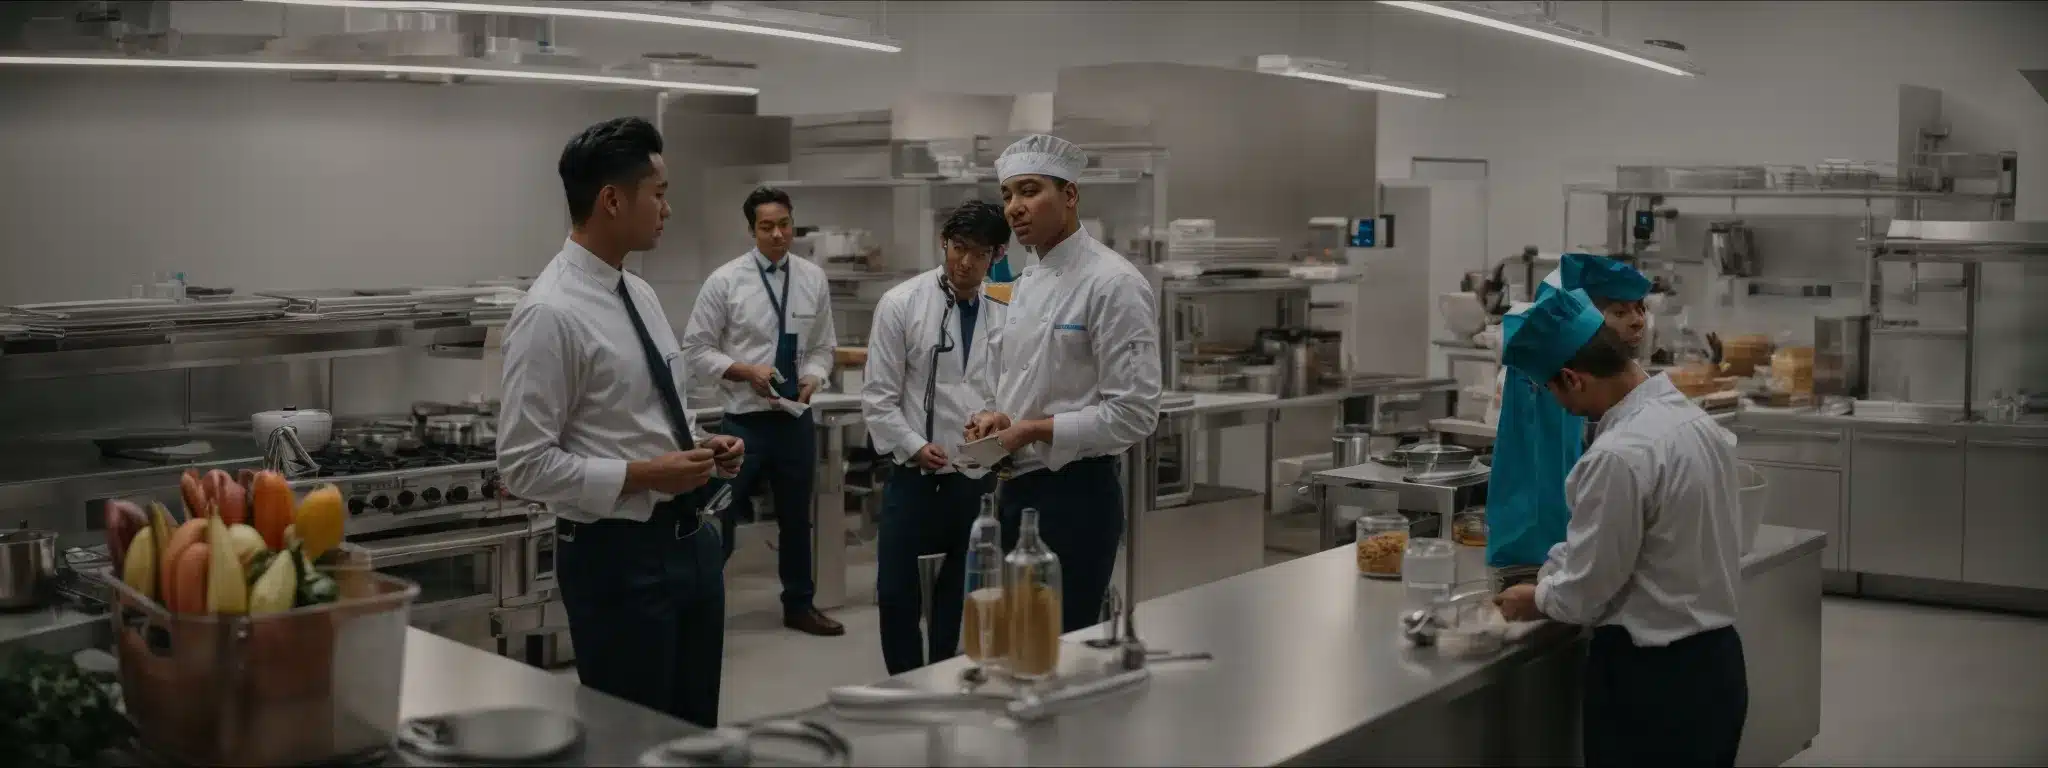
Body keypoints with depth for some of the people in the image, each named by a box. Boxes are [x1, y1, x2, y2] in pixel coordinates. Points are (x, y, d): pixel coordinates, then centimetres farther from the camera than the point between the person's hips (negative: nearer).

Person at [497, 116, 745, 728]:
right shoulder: (551, 314, -18)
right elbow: (525, 466, -19)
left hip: (689, 536, 8)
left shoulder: (640, 294, 9)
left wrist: (699, 447, 1)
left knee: (696, 728, 19)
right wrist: (642, 476, -22)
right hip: (617, 556, -8)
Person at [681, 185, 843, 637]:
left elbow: (822, 347, 9)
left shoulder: (813, 279, 2)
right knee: (721, 517, 2)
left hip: (797, 419, 4)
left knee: (797, 517, 17)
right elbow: (697, 349, -6)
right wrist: (746, 371, -18)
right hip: (745, 419, -4)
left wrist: (813, 378, -11)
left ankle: (799, 605, 33)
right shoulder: (724, 280, -8)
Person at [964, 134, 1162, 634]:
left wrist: (1036, 429, -17)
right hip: (1018, 488, 8)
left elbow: (1133, 414, -19)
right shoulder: (1027, 283, 13)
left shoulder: (1113, 284, -15)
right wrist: (996, 419, 1)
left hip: (1076, 493, -8)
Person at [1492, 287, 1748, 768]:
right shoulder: (1696, 421, 2)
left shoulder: (1618, 455, -25)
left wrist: (1536, 599, 4)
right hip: (1716, 664, 9)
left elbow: (1584, 594, -17)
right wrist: (1555, 579, 14)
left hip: (1652, 677, -9)